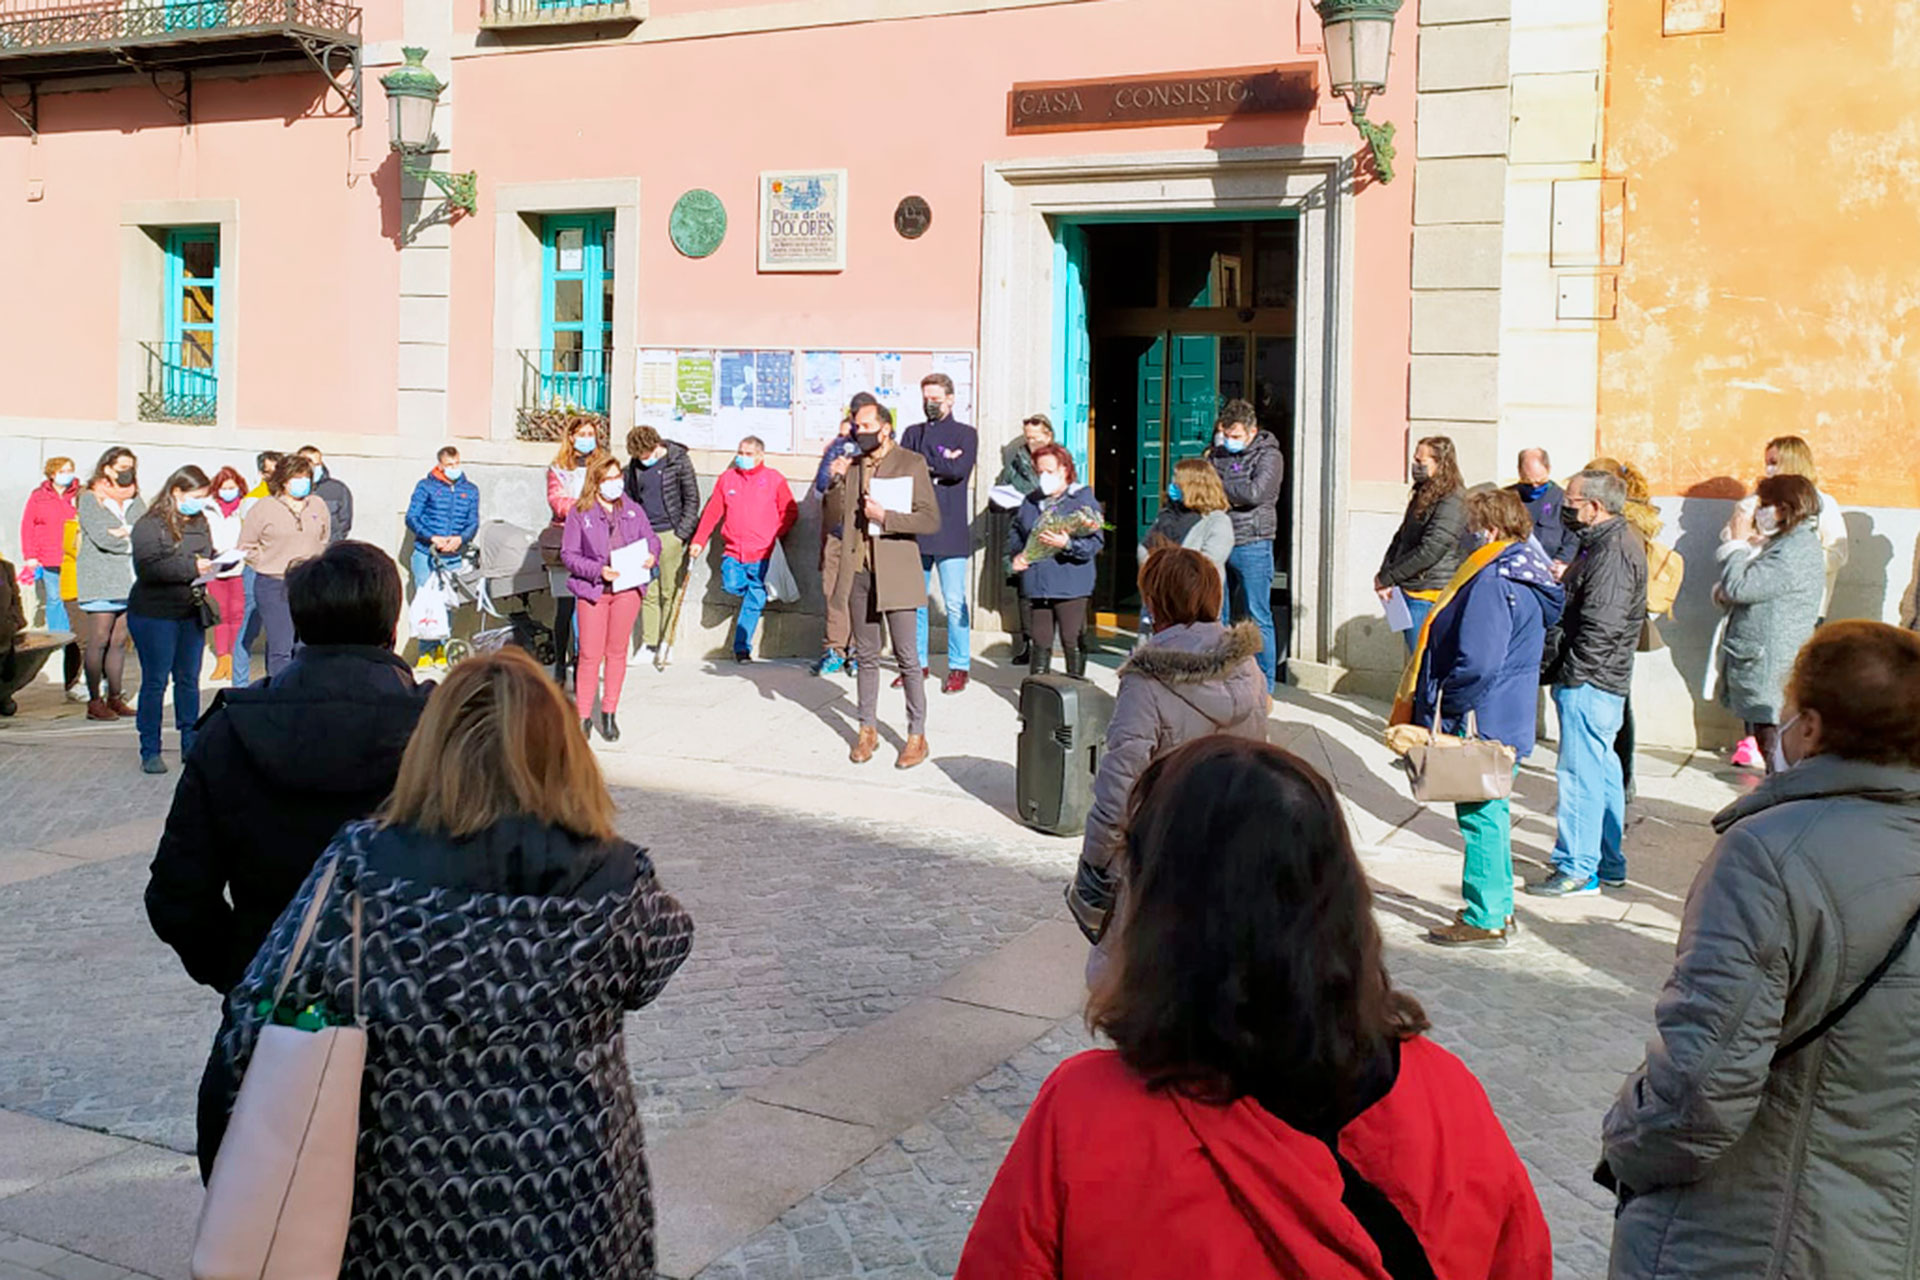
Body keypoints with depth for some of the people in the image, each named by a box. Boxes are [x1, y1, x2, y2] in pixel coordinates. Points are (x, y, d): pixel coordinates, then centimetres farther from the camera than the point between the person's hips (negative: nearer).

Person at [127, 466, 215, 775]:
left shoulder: (199, 522, 9)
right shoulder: (149, 525, -12)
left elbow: (207, 556, 19)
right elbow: (147, 568, -22)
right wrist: (191, 567, -25)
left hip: (191, 613, 6)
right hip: (155, 615, -6)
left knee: (189, 680, 11)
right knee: (155, 682, 0)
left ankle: (191, 744, 20)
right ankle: (150, 752, 8)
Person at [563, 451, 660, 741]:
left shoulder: (633, 510, 7)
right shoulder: (579, 513, -4)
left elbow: (650, 538, 14)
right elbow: (569, 554, -5)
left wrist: (651, 556, -8)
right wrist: (598, 570, -17)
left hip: (628, 589, 3)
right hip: (592, 590, -3)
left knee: (617, 652, 10)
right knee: (590, 655, -2)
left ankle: (609, 714, 21)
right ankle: (583, 717, 9)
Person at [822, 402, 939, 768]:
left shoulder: (912, 464, -4)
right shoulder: (851, 466, 11)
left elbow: (931, 519, -10)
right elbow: (831, 517, 8)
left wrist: (885, 517, -17)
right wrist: (837, 481, -6)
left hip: (895, 573, -5)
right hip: (858, 573, 5)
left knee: (907, 657, -1)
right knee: (866, 655, 11)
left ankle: (917, 735, 7)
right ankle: (868, 730, 21)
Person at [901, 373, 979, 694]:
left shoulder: (966, 434, 6)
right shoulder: (913, 433, 17)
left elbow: (959, 470, -12)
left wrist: (922, 461, -5)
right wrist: (940, 463, -8)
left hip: (951, 531, -4)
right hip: (915, 528, 4)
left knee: (954, 603, -4)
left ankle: (959, 667, 4)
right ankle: (917, 663, 17)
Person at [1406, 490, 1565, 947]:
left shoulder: (1492, 580, -22)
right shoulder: (1530, 574, 10)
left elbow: (1478, 663, -27)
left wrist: (1443, 707, -15)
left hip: (1483, 721, -10)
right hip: (1509, 719, 10)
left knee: (1479, 815, -1)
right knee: (1491, 811, 19)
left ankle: (1484, 920, 6)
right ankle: (1499, 907, 29)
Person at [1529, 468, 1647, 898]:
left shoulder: (1613, 553, -19)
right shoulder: (1605, 543, 15)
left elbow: (1601, 628, -23)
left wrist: (1569, 673, -19)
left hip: (1589, 683, -11)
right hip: (1603, 682, 11)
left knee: (1579, 771, -4)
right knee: (1602, 769, 16)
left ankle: (1579, 869, 3)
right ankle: (1609, 865, 26)